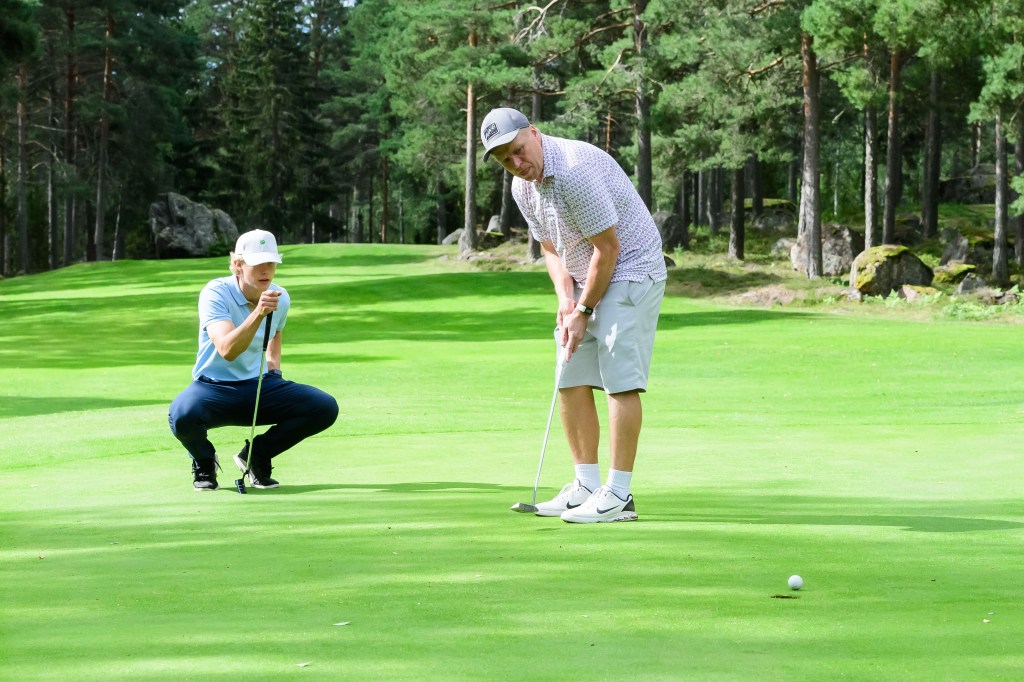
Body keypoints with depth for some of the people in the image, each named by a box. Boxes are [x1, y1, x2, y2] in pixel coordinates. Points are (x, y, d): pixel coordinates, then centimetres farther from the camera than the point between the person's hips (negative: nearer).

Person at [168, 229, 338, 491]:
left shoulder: (281, 298, -1)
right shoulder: (215, 293, -19)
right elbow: (227, 350, -34)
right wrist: (258, 313, -44)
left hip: (259, 386, 5)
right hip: (214, 388, -5)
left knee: (325, 408, -16)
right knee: (182, 415, -39)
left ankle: (256, 453, 7)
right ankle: (204, 462, 0)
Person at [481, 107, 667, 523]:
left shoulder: (575, 169, -26)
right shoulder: (522, 187, 3)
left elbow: (608, 247, -22)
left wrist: (584, 310, -15)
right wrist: (565, 297, -4)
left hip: (630, 269, -9)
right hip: (586, 279, 9)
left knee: (620, 380, -13)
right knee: (572, 382, 5)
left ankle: (619, 496, -12)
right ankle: (587, 485, 12)